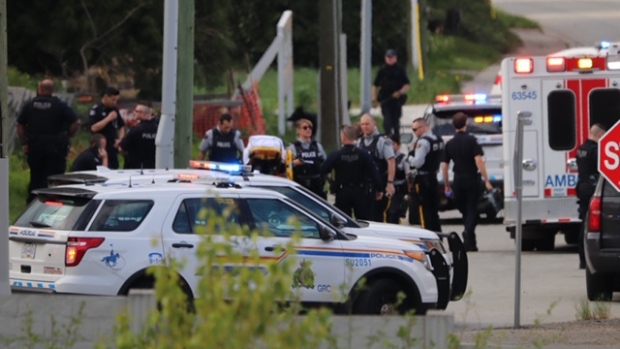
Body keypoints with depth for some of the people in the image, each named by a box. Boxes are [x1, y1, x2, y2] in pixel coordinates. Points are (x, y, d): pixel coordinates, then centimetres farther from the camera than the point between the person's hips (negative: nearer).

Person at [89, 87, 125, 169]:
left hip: (113, 147, 7)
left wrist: (120, 139, 4)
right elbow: (94, 128, -18)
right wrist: (108, 118, -17)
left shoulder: (115, 110, 12)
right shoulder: (96, 110, -8)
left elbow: (121, 126, 21)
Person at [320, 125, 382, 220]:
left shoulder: (335, 155, -9)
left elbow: (323, 171, -4)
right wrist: (378, 188, 3)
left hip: (342, 193, 0)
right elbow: (373, 173, -9)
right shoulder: (363, 154, -8)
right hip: (360, 192, 1)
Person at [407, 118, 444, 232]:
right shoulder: (438, 140, 9)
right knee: (434, 212, 14)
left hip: (422, 180, -9)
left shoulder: (422, 142, -18)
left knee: (424, 213, -5)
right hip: (433, 178, 9)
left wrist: (410, 158, -5)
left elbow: (418, 162, -25)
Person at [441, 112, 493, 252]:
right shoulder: (471, 140, -8)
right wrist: (486, 181, -16)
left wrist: (447, 185, 16)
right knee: (472, 210, -1)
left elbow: (444, 166, 6)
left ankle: (470, 242, 22)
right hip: (472, 180, -3)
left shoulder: (450, 144, 4)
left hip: (458, 181, 3)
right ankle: (469, 232, -26)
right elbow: (478, 161, -17)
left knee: (465, 210, 16)